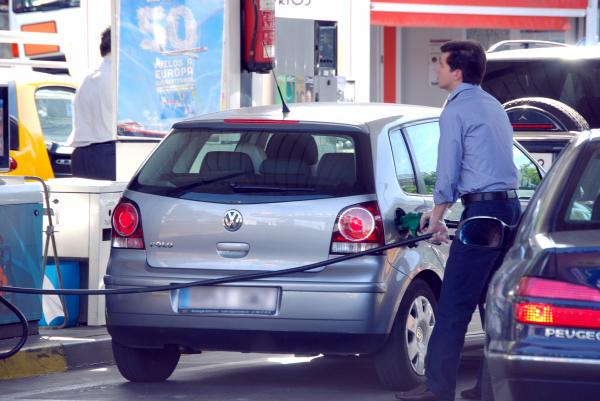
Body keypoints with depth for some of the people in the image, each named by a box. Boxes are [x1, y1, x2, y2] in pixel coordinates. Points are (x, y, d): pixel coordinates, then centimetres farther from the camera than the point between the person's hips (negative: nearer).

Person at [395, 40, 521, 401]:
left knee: (454, 303, -7)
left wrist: (438, 217, 5)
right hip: (510, 206, 9)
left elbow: (448, 170, -8)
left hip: (483, 210, -9)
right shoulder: (494, 106, 19)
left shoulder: (456, 110, -8)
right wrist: (440, 211, 30)